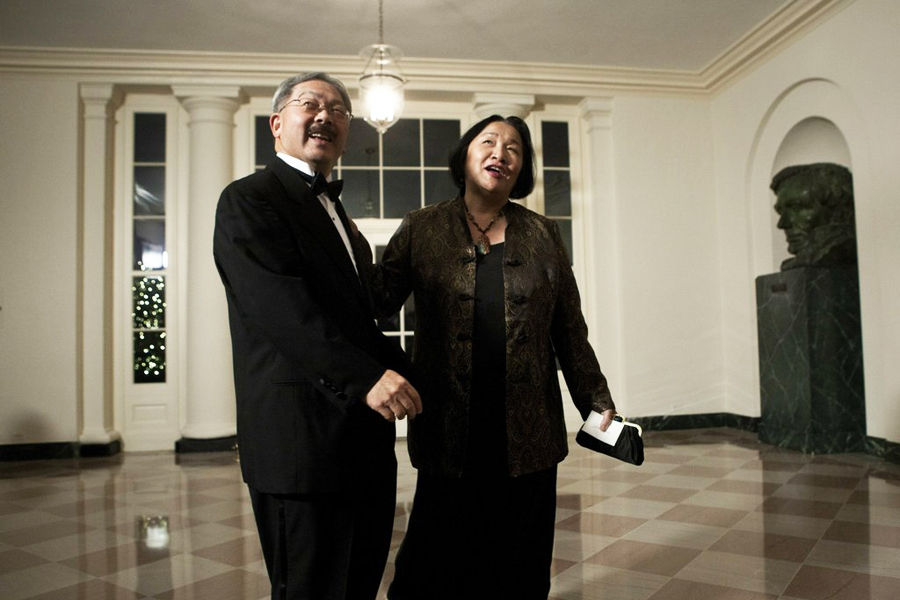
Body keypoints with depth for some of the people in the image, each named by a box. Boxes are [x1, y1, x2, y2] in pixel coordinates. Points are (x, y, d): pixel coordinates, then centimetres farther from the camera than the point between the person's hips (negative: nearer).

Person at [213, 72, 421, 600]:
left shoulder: (335, 211, 21)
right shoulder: (249, 200, -7)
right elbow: (280, 304, -23)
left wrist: (408, 373, 7)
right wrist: (367, 376, -31)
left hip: (364, 442, 9)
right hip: (303, 440, -9)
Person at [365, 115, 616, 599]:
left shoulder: (542, 234, 9)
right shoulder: (421, 228, 6)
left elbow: (570, 329, 10)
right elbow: (379, 299, -3)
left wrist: (597, 401, 8)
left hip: (528, 430, 2)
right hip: (450, 432, -1)